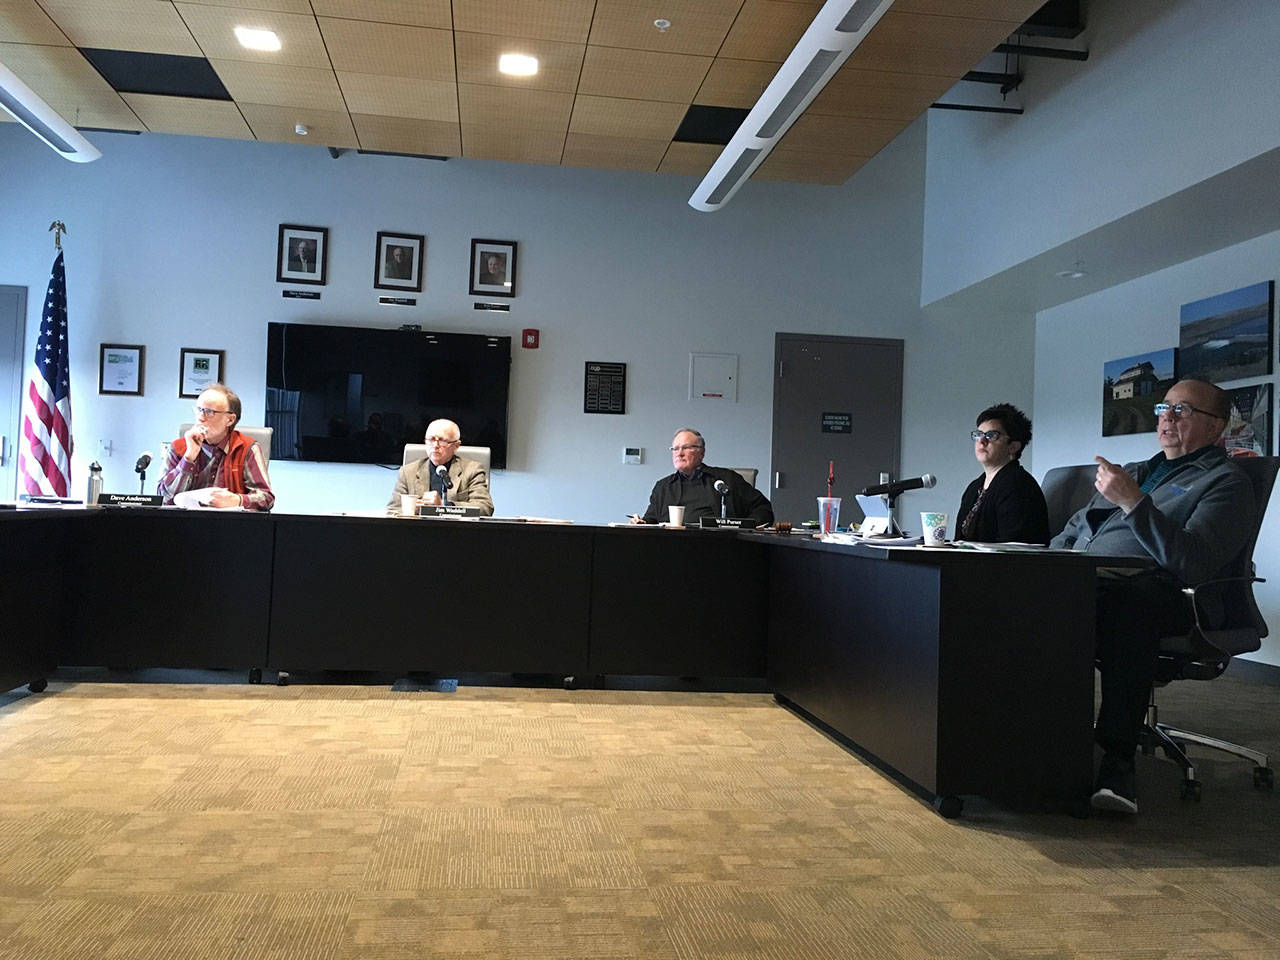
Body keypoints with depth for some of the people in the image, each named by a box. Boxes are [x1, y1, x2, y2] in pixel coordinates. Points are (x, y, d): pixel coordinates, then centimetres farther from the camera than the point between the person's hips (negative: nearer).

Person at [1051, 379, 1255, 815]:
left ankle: (1117, 759, -37)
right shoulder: (1133, 471, 32)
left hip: (1159, 593, -6)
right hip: (1082, 584, 6)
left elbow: (1191, 562, -10)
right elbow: (1071, 532, 34)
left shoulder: (1225, 481, 9)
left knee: (1130, 602, -42)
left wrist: (1133, 502, -17)